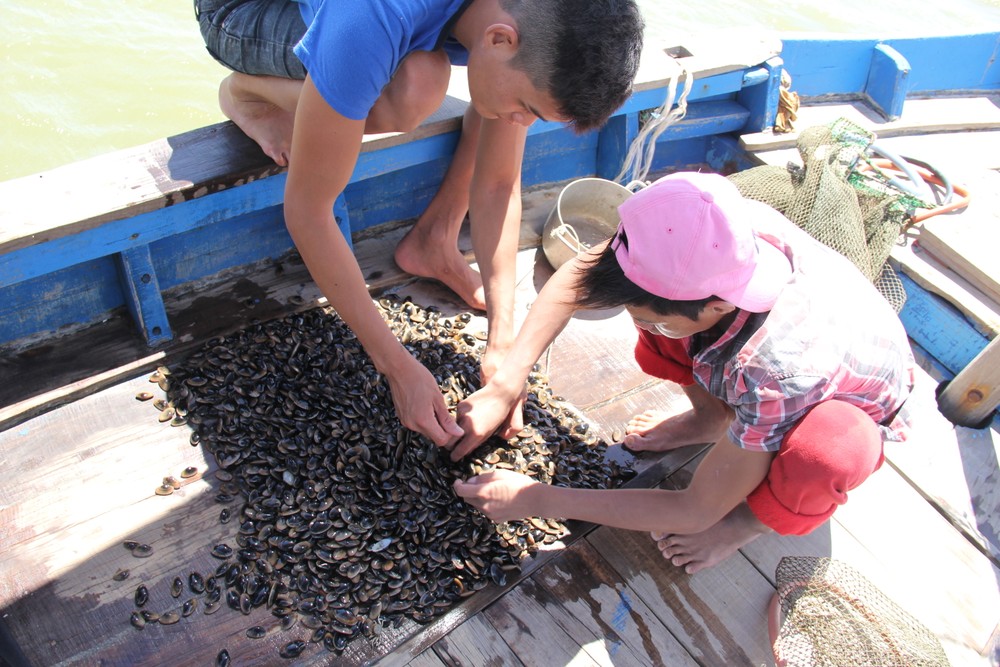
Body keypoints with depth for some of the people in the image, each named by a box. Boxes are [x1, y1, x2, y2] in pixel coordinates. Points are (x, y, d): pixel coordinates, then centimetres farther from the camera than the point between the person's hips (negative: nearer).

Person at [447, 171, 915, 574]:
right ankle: (710, 416, 5)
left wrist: (536, 501, -29)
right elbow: (576, 276, -18)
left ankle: (755, 516, -5)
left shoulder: (776, 368, -44)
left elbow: (697, 511, -30)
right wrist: (504, 386, -24)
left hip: (853, 410, -4)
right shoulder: (717, 234, -33)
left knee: (828, 451, -40)